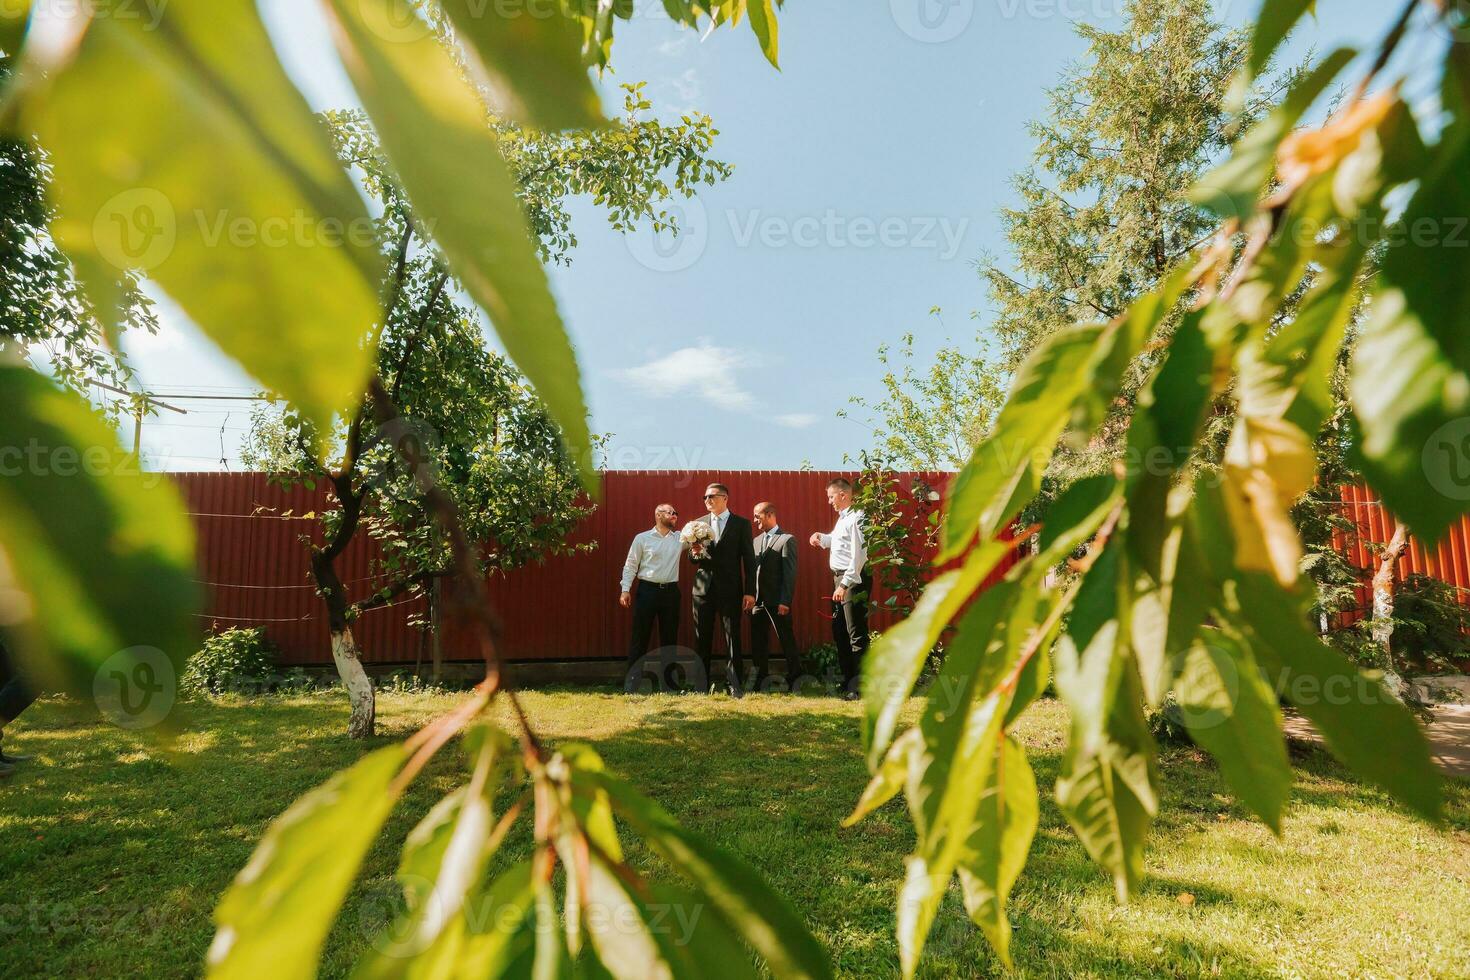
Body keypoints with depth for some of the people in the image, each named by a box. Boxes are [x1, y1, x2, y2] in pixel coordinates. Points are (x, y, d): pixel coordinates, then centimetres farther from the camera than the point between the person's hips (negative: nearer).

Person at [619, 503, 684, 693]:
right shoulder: (642, 538, 1)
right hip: (647, 590, -3)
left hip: (671, 592, 4)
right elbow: (630, 565, 1)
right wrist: (625, 590, -8)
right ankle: (632, 682, 6)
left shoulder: (680, 538, 9)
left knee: (670, 638, 9)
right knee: (640, 637, 0)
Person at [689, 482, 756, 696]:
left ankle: (734, 684, 5)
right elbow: (692, 558, 13)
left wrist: (750, 591, -8)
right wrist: (695, 553, -12)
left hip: (730, 588, -3)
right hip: (703, 588, 3)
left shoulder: (741, 524, 1)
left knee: (732, 637, -1)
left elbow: (749, 559, -2)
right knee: (702, 639, 7)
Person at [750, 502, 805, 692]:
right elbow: (752, 569, 14)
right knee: (758, 641, 10)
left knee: (786, 640, 1)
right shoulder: (757, 540, 15)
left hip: (778, 601, -7)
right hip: (758, 600, 7)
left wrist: (785, 601, -17)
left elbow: (790, 573, -12)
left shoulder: (787, 540, -7)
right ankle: (762, 678, 20)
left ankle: (795, 677, 12)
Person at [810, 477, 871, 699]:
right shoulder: (842, 518, 15)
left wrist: (845, 585, -24)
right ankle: (848, 682, 25)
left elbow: (858, 555, -22)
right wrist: (822, 538, 14)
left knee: (856, 634, -5)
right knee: (839, 632, 15)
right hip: (840, 578, 10)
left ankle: (859, 686, 2)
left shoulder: (856, 518, -15)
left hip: (854, 580, -10)